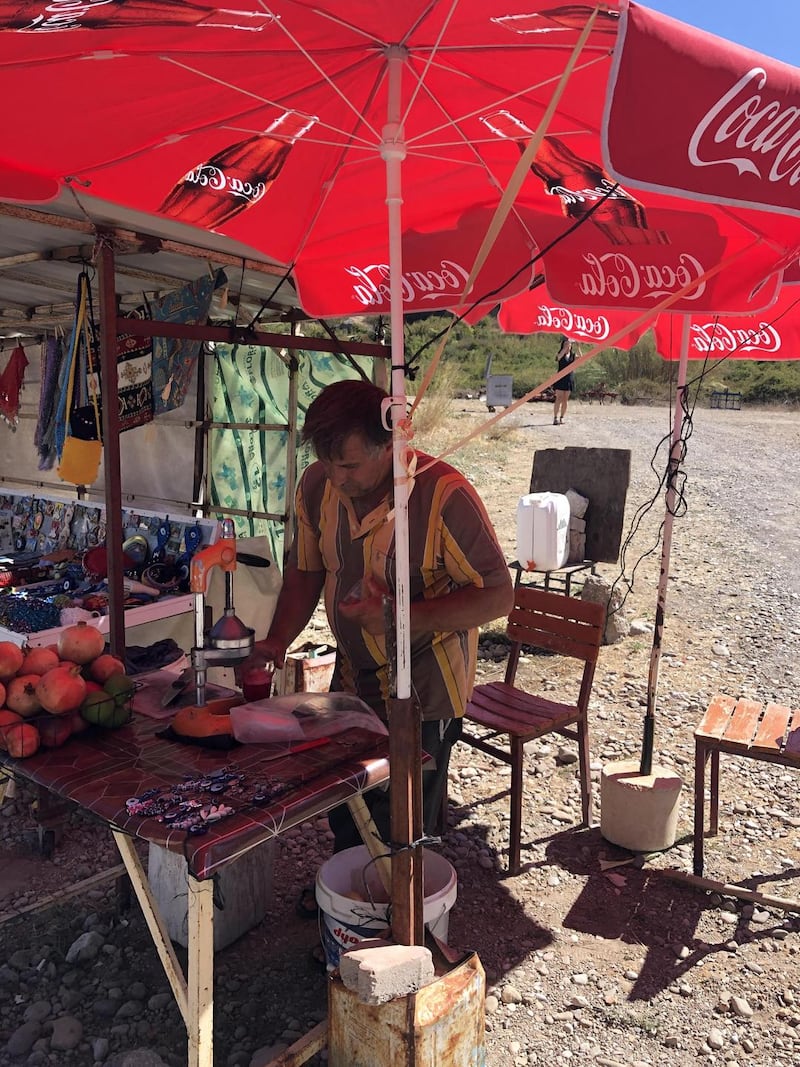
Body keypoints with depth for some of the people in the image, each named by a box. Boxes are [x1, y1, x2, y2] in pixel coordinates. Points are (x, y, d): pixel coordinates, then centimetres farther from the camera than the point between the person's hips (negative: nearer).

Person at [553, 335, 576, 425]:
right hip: (560, 378, -3)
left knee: (565, 400, 5)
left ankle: (561, 418, 12)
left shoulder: (573, 355, 6)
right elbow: (559, 356, -23)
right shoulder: (559, 354, 2)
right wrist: (566, 347, -29)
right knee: (559, 398, -12)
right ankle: (555, 418, -18)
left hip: (569, 378, 3)